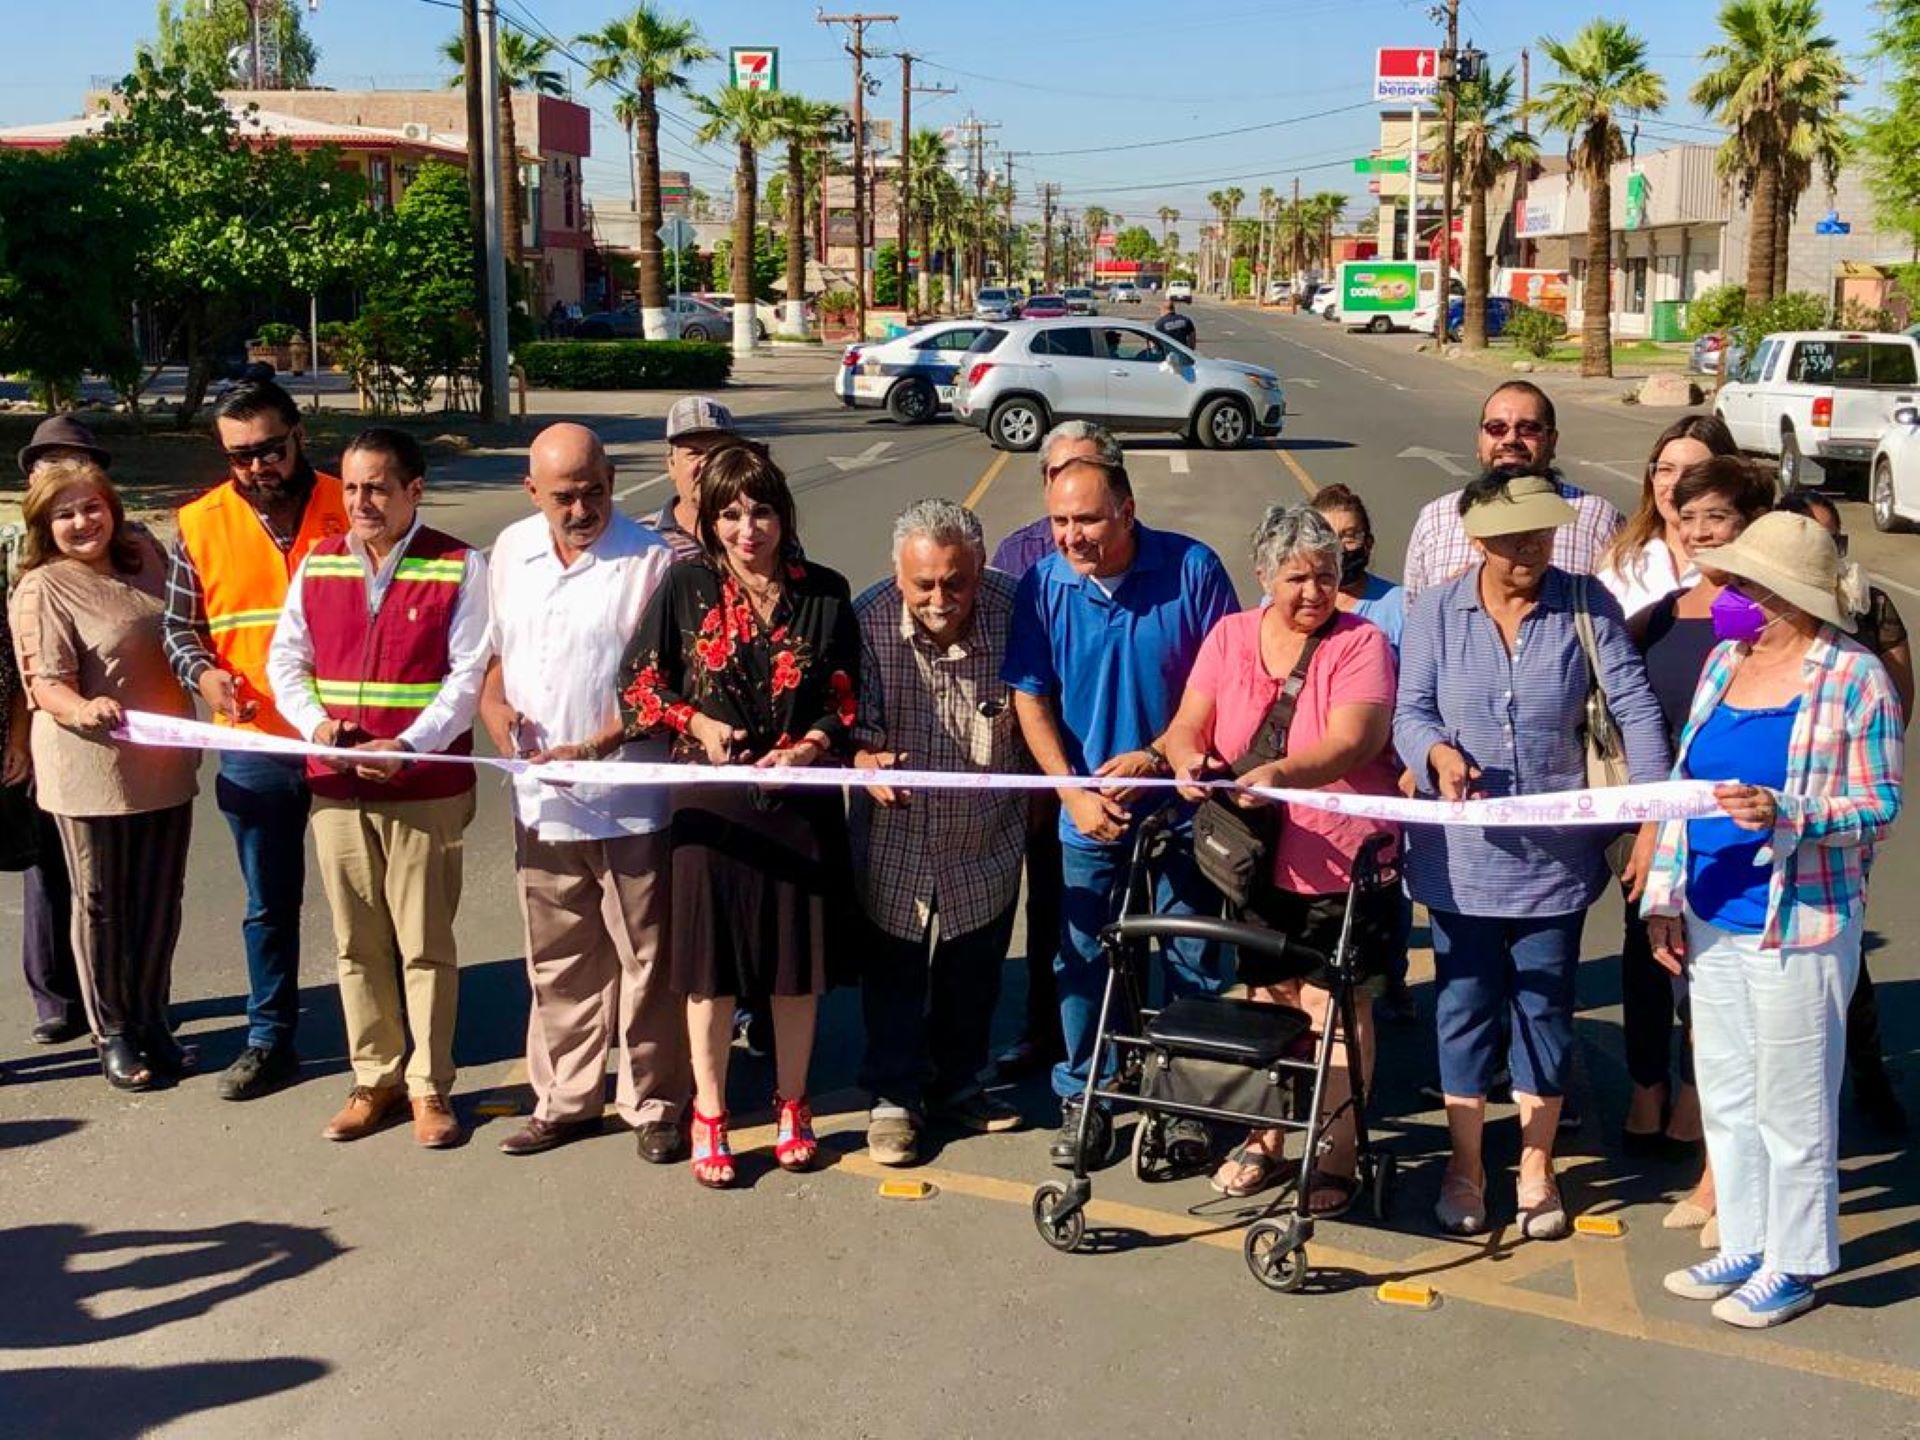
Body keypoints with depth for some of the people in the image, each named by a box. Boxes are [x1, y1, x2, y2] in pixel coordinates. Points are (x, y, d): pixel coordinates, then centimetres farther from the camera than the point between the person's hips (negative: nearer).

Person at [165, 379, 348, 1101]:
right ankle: (270, 1041, 27)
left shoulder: (346, 510, -3)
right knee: (268, 904, 14)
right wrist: (204, 674, -12)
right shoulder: (200, 525, 2)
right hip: (254, 746, 2)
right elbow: (179, 628, 9)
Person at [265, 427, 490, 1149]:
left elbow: (468, 677, -9)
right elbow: (286, 658, 12)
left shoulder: (459, 568, -5)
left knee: (425, 946, 4)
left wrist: (407, 749, -20)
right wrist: (315, 721, -8)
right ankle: (375, 1079, 25)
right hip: (336, 787, 4)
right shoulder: (318, 564, 9)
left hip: (426, 789, -4)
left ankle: (429, 1086, 17)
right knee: (358, 944, 12)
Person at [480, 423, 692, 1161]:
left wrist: (594, 746, -21)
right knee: (558, 962, 16)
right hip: (540, 802, 5)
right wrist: (495, 706, -1)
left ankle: (654, 1105, 19)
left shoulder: (651, 561, -11)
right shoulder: (511, 552, 8)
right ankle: (563, 1099, 30)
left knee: (646, 961, 6)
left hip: (631, 801, -5)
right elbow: (494, 650, 19)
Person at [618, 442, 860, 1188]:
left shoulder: (824, 593, 0)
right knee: (710, 963, 6)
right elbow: (638, 681, 4)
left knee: (798, 960, 10)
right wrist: (696, 722, -11)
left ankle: (791, 1106, 29)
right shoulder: (686, 586, -3)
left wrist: (811, 745, -12)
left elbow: (848, 698, 6)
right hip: (711, 801, -1)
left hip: (800, 799, 1)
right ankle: (708, 1117, 22)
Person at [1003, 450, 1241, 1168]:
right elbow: (1030, 699, -2)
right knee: (1081, 959, 8)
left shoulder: (1191, 569, -11)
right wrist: (1074, 793, -10)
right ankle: (1082, 1099, 24)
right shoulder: (1042, 585, -7)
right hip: (1087, 811, 1)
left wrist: (1156, 756, -15)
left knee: (1189, 961, 8)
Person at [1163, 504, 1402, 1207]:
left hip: (1344, 864, -4)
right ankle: (1266, 1138, 31)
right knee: (1267, 997, 15)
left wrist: (1279, 774, -39)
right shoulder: (1230, 635, 5)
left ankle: (1337, 1155, 14)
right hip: (1257, 860, 4)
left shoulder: (1361, 643, -8)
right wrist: (1189, 759, -20)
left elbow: (1353, 741, -22)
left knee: (1336, 1005, 1)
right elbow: (1187, 725, 4)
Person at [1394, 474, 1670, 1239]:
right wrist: (1438, 752, -26)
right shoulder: (1436, 613, -2)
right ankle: (1465, 1167, 26)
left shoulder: (1587, 605, -4)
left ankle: (1536, 1168, 28)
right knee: (1465, 1007, 9)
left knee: (1545, 1009, 10)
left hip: (1557, 855, 0)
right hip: (1463, 855, 0)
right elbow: (1410, 712, -4)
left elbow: (1634, 705, -8)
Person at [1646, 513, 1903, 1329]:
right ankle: (1743, 1247, 31)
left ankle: (1794, 1266, 21)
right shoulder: (1725, 661, 8)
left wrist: (1785, 816, -28)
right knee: (1724, 1096, 16)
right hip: (1712, 920, 7)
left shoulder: (1854, 679, -11)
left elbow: (1879, 808, -11)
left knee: (1791, 1105, 5)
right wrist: (1665, 894, 10)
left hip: (1799, 926, -7)